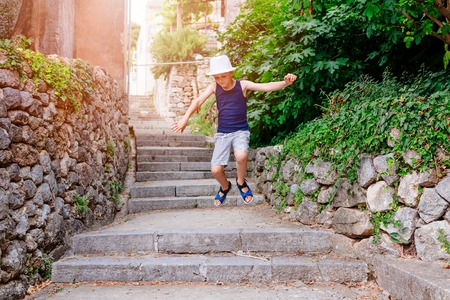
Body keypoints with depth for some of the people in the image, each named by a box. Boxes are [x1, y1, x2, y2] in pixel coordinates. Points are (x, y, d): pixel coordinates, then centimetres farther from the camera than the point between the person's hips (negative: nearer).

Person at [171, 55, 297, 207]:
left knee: (241, 155, -34)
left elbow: (266, 87, -18)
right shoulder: (214, 87, -2)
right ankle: (225, 187, 29)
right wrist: (185, 117, -30)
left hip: (241, 131, -2)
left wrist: (285, 83, -36)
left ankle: (241, 182, -2)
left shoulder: (242, 85, -7)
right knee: (216, 170, -8)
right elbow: (198, 100, -14)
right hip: (222, 133, 2)